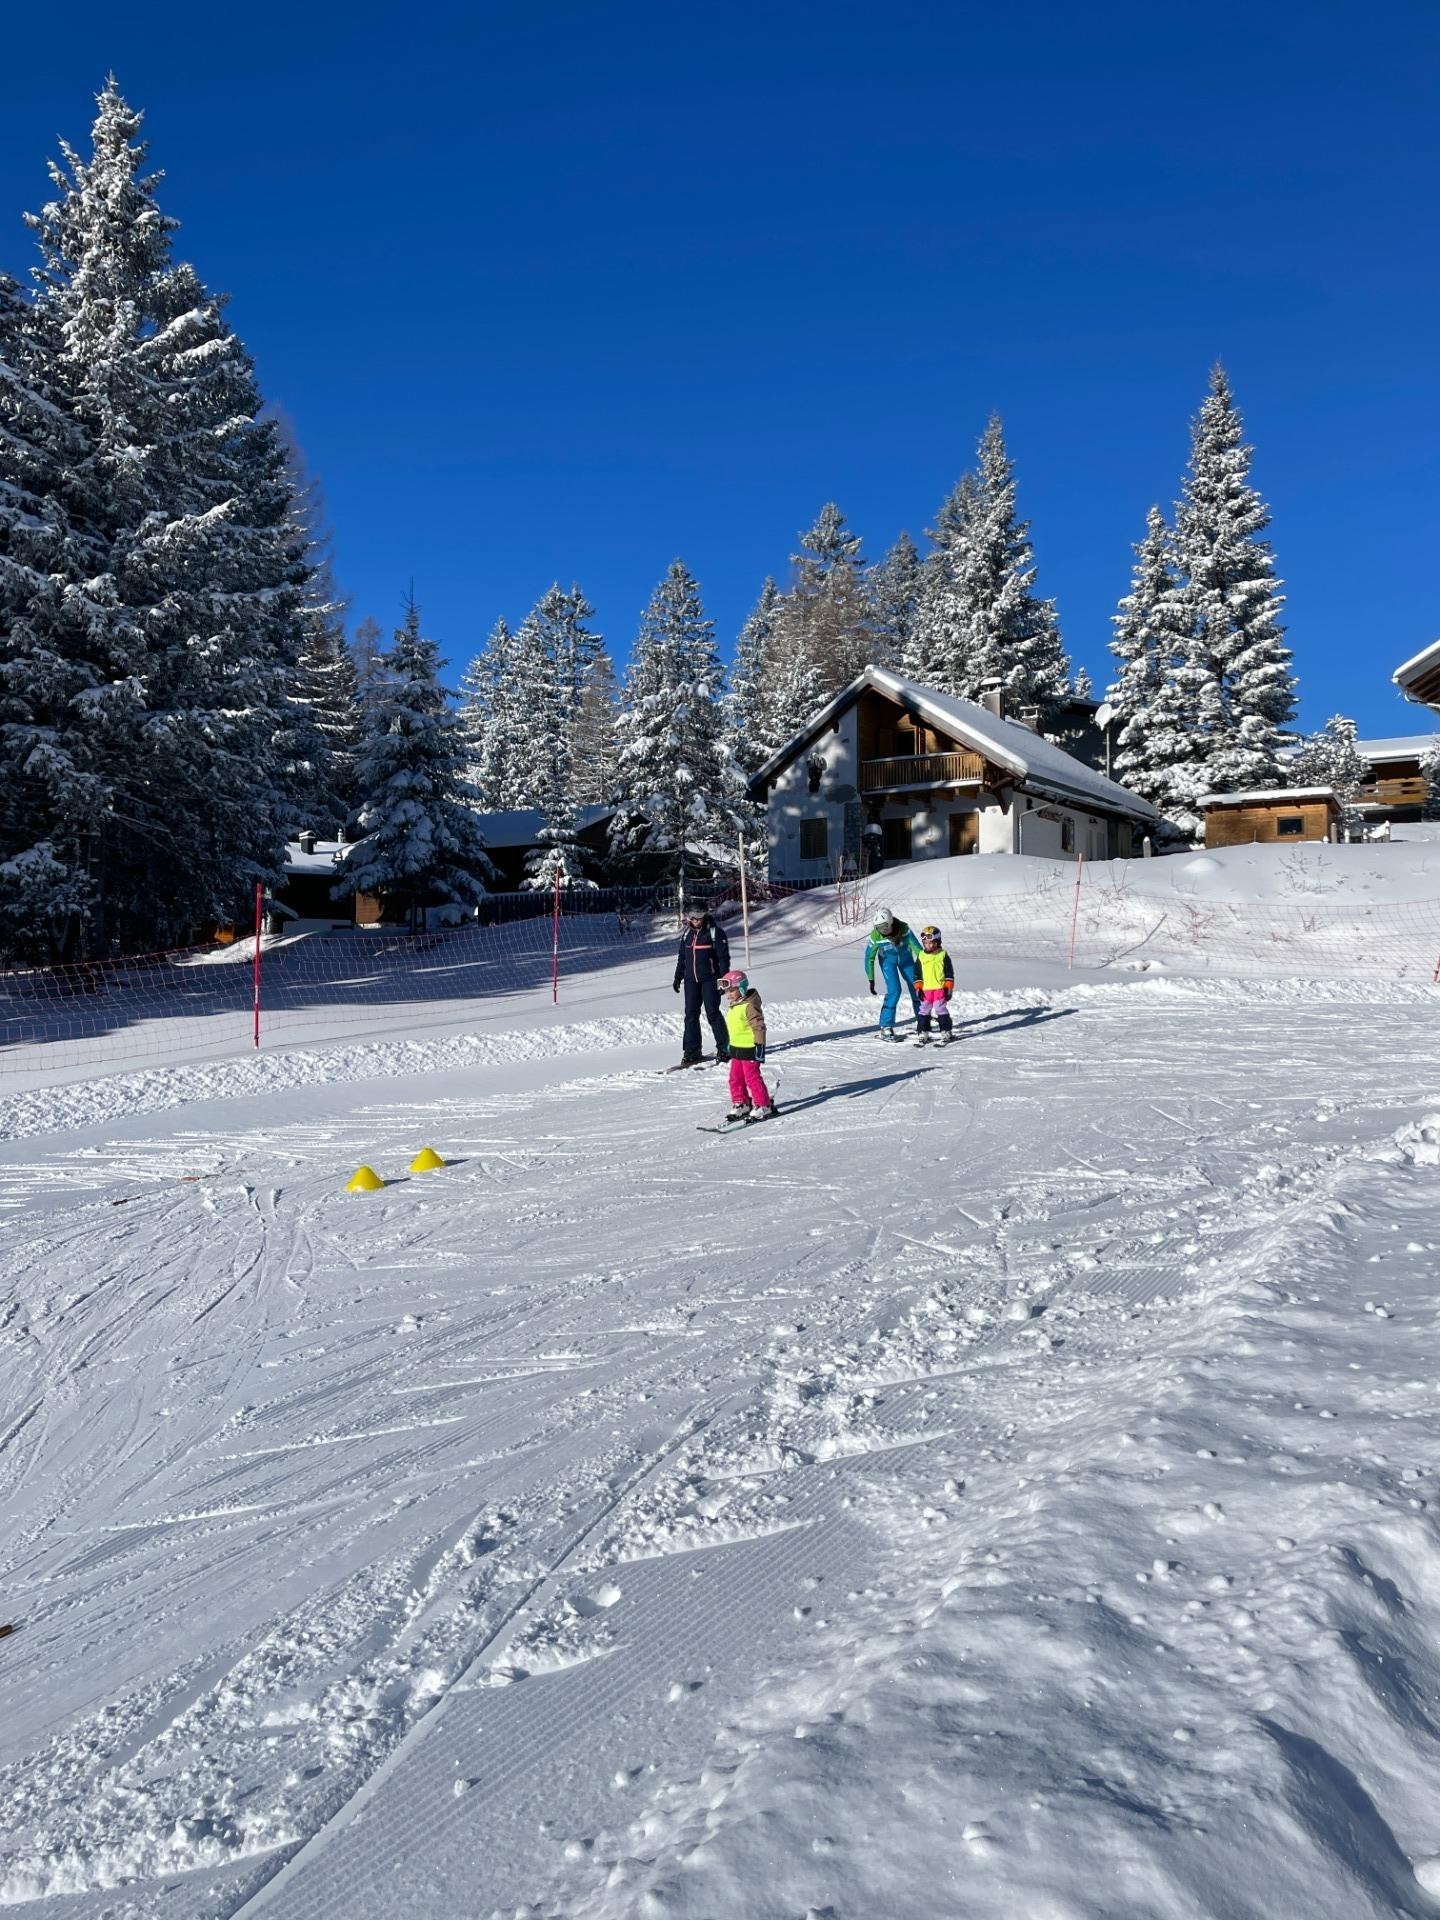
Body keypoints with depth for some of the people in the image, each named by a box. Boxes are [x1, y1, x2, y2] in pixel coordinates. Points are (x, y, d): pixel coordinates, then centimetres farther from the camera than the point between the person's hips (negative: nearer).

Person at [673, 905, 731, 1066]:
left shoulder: (715, 933, -5)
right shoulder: (687, 935, 13)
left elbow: (724, 957, -7)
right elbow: (682, 958, 22)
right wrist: (678, 977, 17)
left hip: (709, 980, -5)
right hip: (691, 980, 5)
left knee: (713, 1013, -7)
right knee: (691, 1015, 3)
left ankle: (723, 1048, 3)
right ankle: (692, 1052, 8)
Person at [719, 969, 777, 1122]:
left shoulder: (749, 1006, -19)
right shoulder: (732, 1006, 11)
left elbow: (759, 1027, -20)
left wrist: (760, 1046, -22)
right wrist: (730, 1046, 27)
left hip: (749, 1048, -10)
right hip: (736, 1048, 10)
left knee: (752, 1077, -5)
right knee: (735, 1078, 14)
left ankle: (763, 1106, 4)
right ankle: (741, 1104, 26)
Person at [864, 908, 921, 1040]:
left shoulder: (903, 929, -31)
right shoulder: (875, 936, -29)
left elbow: (916, 947, -20)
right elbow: (869, 958, -17)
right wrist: (871, 980, -15)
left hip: (905, 958, 2)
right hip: (888, 961, -2)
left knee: (916, 988, 5)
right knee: (894, 990, -18)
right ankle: (886, 1027, -11)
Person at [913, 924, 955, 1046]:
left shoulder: (943, 955, 0)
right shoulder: (921, 956, 7)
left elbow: (949, 973, 1)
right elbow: (917, 973, 11)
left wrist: (949, 988, -4)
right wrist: (918, 988, 4)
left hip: (940, 988, -3)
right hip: (926, 989, 3)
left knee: (941, 1010, -2)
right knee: (924, 1011, 5)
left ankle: (946, 1032, 7)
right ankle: (923, 1033, 11)